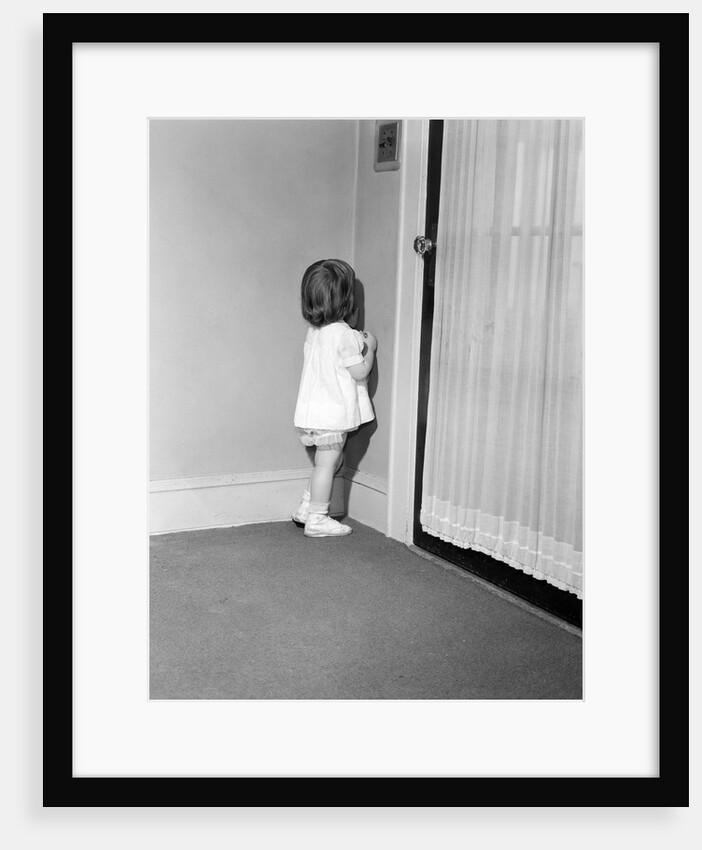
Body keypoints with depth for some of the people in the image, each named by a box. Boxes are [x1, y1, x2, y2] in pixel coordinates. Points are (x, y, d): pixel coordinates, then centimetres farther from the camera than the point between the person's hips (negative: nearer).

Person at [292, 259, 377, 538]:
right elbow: (359, 372, -15)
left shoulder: (314, 331, 8)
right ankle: (317, 519, 9)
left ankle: (305, 509, 25)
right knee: (326, 463, 1)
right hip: (333, 412, -9)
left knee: (330, 461, 21)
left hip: (313, 409, 9)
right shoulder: (344, 335, -18)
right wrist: (370, 347, -1)